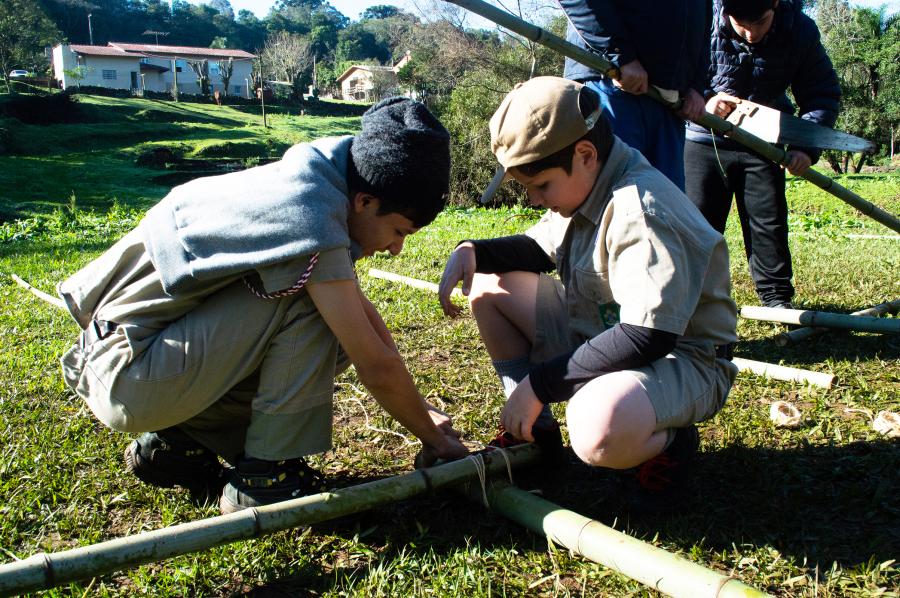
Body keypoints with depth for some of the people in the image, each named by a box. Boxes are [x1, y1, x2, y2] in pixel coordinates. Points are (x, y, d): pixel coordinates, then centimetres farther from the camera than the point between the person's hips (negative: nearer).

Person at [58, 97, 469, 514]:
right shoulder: (313, 223, -25)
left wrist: (418, 408, 12)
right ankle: (265, 476, -10)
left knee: (340, 332, 7)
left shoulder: (305, 182, 4)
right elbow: (377, 367, -19)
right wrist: (433, 435, -2)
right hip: (127, 378, -9)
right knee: (309, 301, -21)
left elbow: (361, 310, 12)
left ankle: (177, 438, 11)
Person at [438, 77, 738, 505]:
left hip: (680, 360, -9)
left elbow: (647, 338, -32)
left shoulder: (643, 209, -27)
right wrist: (473, 252, -4)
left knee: (597, 432, -42)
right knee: (488, 286, 3)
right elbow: (539, 248, 18)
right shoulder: (583, 184, 1)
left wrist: (539, 383, -27)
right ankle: (531, 434, 8)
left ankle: (667, 442, -4)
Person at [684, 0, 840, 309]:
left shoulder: (801, 29, -14)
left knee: (769, 221, 3)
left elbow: (824, 94, -8)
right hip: (705, 139, -1)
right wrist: (701, 99, -29)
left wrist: (806, 146, -22)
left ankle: (776, 296, 14)